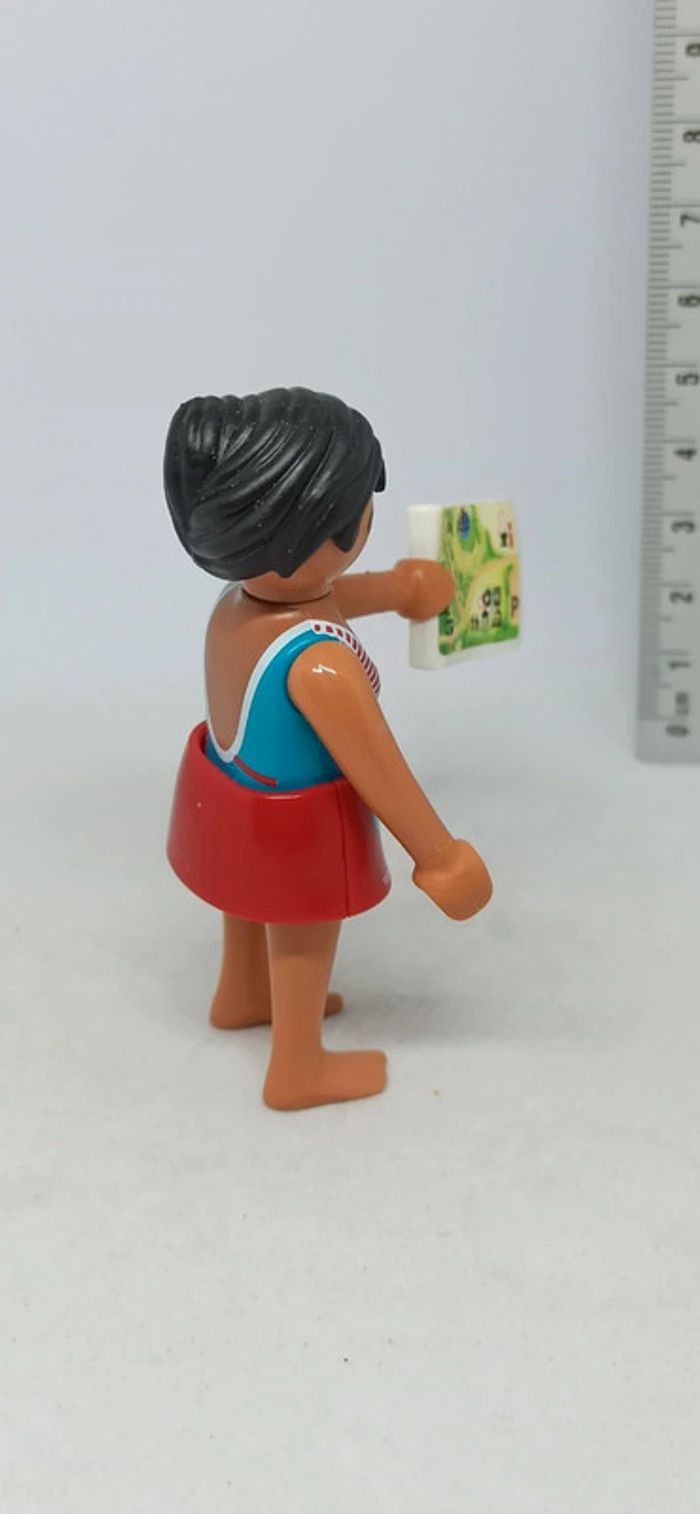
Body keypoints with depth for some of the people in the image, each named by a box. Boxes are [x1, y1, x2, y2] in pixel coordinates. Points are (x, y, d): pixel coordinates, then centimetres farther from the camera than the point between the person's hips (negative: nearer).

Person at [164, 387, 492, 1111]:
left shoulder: (239, 598, -13)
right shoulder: (321, 666, -41)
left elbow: (330, 596, 10)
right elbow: (378, 773, -30)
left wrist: (396, 589, 27)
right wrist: (440, 857, -17)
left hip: (226, 794, 8)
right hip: (293, 832, -8)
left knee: (255, 904, 34)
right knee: (304, 940, 18)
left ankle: (241, 996, 62)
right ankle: (298, 1071, 42)